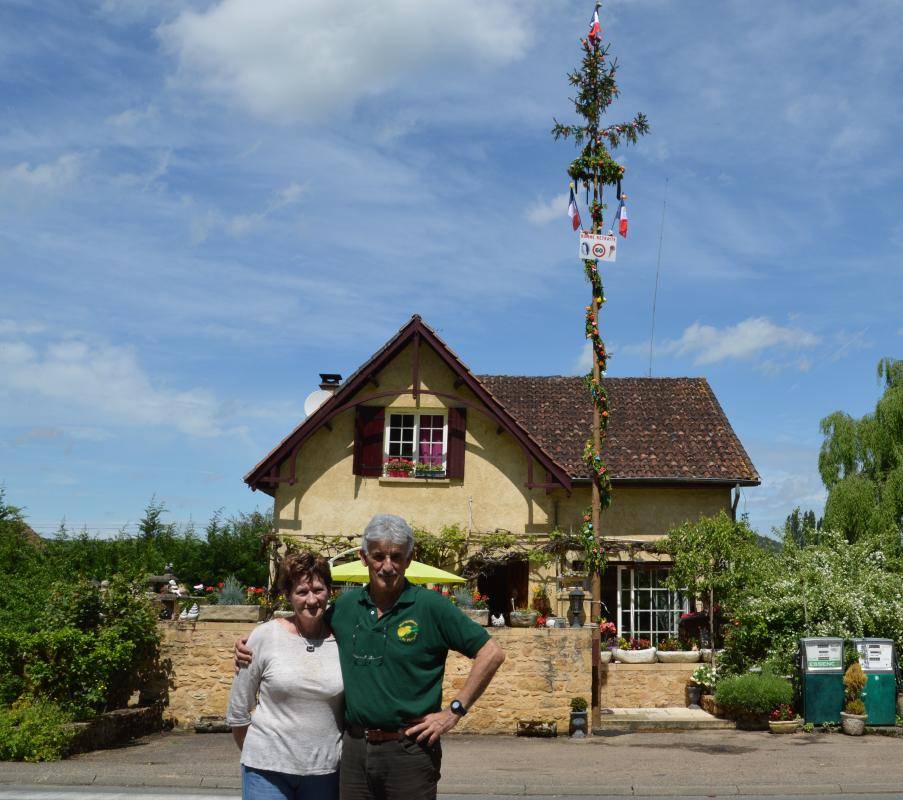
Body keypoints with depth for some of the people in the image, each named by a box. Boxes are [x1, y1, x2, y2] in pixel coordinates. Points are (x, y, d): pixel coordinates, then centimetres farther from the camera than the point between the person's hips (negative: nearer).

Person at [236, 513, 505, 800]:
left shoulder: (431, 606, -8)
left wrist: (454, 711, -10)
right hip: (354, 748, 4)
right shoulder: (346, 605, 6)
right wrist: (249, 645, 9)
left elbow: (492, 652, -7)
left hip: (409, 751, -4)